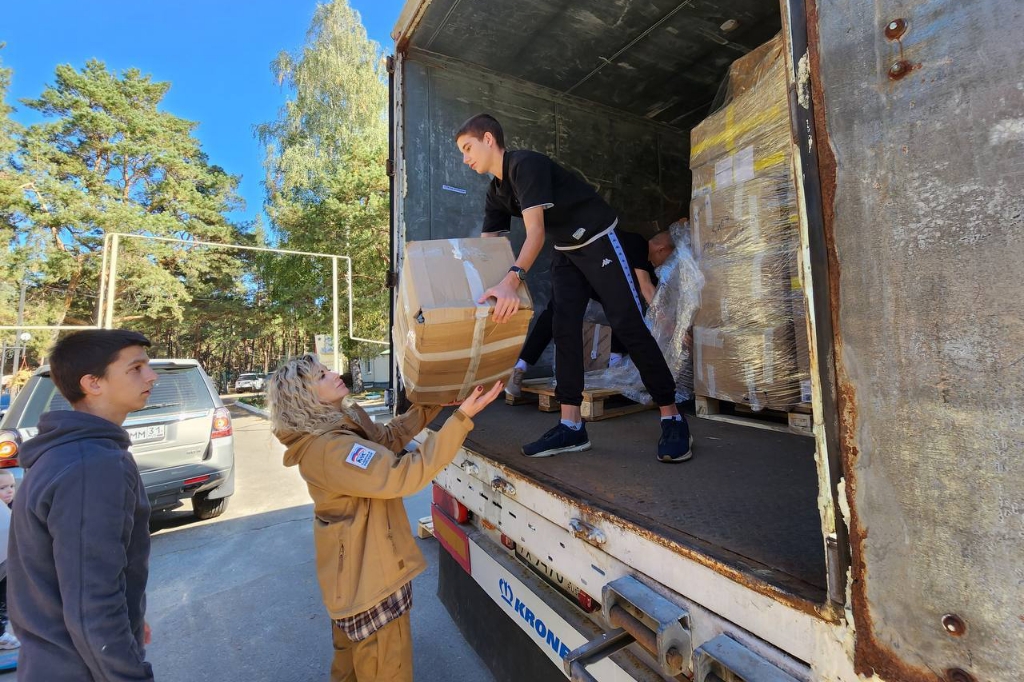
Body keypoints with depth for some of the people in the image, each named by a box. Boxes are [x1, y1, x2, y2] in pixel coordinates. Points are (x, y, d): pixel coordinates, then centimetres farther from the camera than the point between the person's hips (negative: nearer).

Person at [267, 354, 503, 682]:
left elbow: (389, 436, 6)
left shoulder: (340, 425, -1)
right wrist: (461, 418, -41)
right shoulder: (330, 449, -33)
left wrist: (434, 401, -4)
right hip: (368, 578, -10)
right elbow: (402, 475, -40)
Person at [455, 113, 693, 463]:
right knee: (564, 330, -5)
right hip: (566, 251, 8)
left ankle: (673, 420, -1)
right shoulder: (496, 193, 7)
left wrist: (511, 280, -47)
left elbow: (535, 231, -33)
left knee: (629, 326, -11)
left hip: (600, 241, -8)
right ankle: (571, 426, -4)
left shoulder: (526, 164, -20)